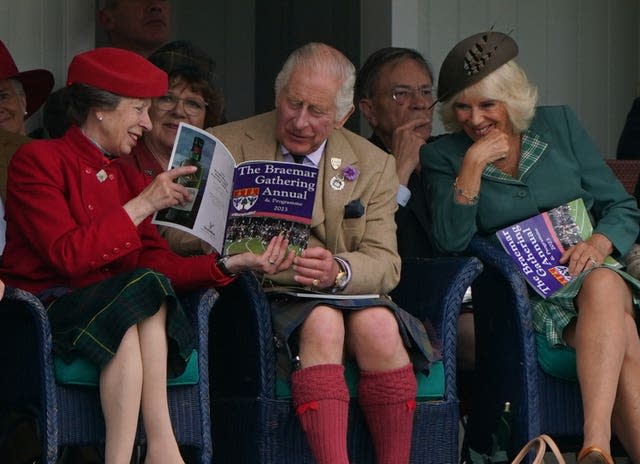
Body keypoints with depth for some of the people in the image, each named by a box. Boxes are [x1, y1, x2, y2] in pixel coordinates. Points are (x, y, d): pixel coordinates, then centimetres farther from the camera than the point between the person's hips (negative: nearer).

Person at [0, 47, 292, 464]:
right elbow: (68, 256, -15)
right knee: (145, 287, -31)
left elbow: (157, 263, 6)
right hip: (43, 310, -5)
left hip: (114, 314, 5)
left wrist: (232, 263, -7)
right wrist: (142, 205, -14)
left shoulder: (128, 179, 19)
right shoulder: (38, 160, -1)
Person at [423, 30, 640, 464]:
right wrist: (473, 165, -13)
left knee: (604, 286, -38)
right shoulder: (443, 157, 7)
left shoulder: (560, 125, 10)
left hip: (590, 274, 2)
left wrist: (599, 243, -10)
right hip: (522, 295, -1)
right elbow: (452, 240, -7)